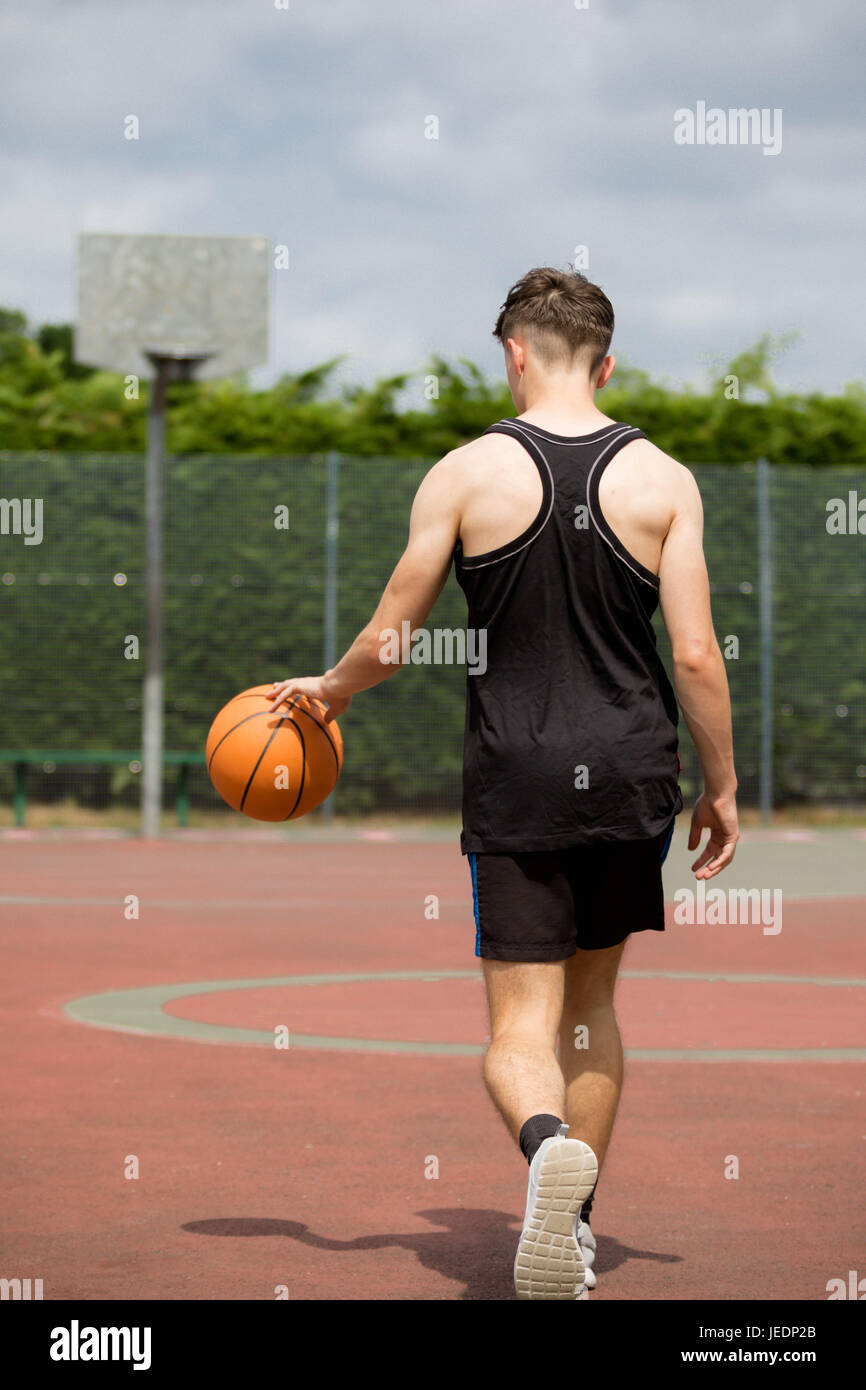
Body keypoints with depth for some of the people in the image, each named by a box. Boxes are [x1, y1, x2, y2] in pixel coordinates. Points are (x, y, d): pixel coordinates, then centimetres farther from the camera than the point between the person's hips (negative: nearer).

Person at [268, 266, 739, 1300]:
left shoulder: (465, 473, -4)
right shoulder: (663, 480, -1)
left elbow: (390, 636, 1)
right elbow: (696, 656, -4)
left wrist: (322, 691, 21)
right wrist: (722, 787, 8)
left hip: (517, 778, -2)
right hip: (631, 779, 2)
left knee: (521, 1025, 0)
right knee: (592, 1002, 20)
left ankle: (549, 1142, -33)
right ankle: (576, 1231, 25)